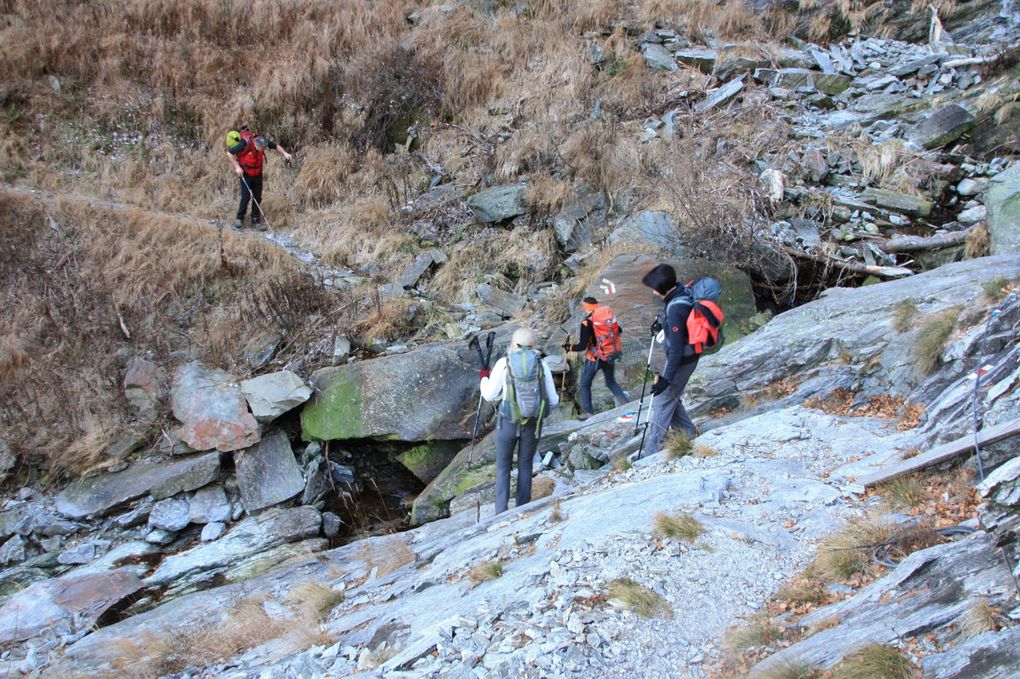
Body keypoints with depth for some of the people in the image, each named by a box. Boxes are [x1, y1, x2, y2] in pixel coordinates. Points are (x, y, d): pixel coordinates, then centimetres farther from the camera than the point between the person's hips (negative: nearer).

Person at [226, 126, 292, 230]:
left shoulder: (262, 141, -17)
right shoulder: (244, 144, -30)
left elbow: (276, 146, 1)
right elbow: (229, 152, -18)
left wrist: (284, 153, -15)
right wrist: (237, 166, -20)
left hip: (258, 173, 5)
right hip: (245, 174, -4)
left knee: (258, 197, 5)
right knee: (246, 196, -10)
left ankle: (255, 221, 15)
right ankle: (240, 218, 9)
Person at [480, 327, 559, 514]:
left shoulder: (503, 363, -7)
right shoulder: (542, 365, -2)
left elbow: (489, 396, -1)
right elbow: (553, 401, 2)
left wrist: (484, 378, 18)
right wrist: (556, 399, 26)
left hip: (507, 422, -1)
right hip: (533, 424, 1)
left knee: (503, 467, 11)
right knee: (525, 466, 18)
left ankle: (501, 511, -1)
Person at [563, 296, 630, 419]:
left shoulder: (587, 322, -20)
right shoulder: (609, 315, -5)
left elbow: (582, 346, -20)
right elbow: (619, 330, 12)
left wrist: (569, 347, -3)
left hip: (594, 358, -5)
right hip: (610, 357, 5)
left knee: (585, 385, 14)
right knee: (611, 382, 24)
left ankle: (588, 412, 17)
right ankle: (624, 401, 12)